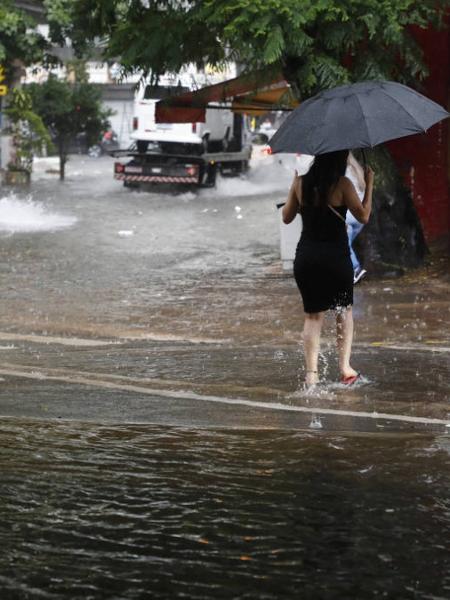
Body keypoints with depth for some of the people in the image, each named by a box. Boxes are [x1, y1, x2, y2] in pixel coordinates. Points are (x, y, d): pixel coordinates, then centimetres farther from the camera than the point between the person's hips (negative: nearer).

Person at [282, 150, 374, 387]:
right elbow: (363, 216, -10)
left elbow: (287, 217, 12)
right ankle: (345, 367, 9)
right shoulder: (342, 185, -11)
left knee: (313, 315, 9)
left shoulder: (301, 183, 2)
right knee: (344, 310, 16)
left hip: (305, 258, 3)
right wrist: (369, 185, -1)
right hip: (336, 256, -3)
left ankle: (311, 372, -2)